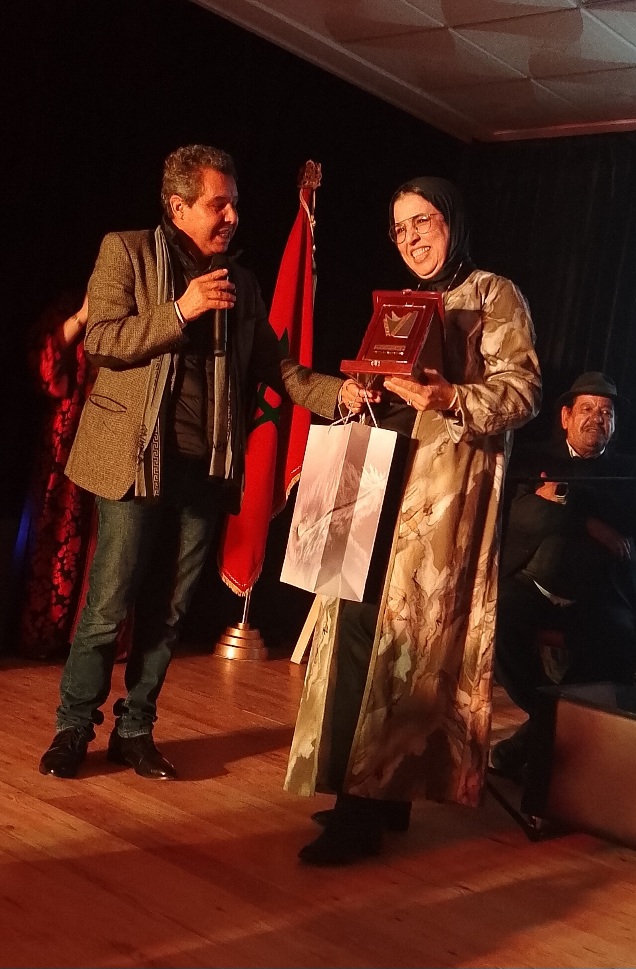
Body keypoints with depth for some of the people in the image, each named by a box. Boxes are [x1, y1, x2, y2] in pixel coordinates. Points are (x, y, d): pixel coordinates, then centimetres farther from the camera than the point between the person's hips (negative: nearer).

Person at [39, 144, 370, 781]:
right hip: (137, 457, -4)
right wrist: (180, 311, -17)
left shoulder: (240, 284, 16)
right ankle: (74, 727, 15)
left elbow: (273, 365, 11)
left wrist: (334, 392, -5)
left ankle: (135, 730, 23)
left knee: (166, 610, 9)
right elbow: (99, 339, -7)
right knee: (108, 607, -2)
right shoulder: (127, 251, 3)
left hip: (205, 465, 4)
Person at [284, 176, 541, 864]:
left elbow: (522, 391, -8)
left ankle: (364, 806, -4)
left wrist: (450, 399, -24)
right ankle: (378, 794, 11)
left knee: (398, 633, -10)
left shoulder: (494, 295, 2)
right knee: (363, 628, 1)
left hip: (446, 482, -7)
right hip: (384, 477, 7)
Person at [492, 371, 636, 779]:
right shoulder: (537, 460, 13)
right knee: (497, 619, -31)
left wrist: (562, 494, -8)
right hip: (532, 585, 0)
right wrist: (591, 523, -9)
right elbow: (522, 516, -5)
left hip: (598, 597, 0)